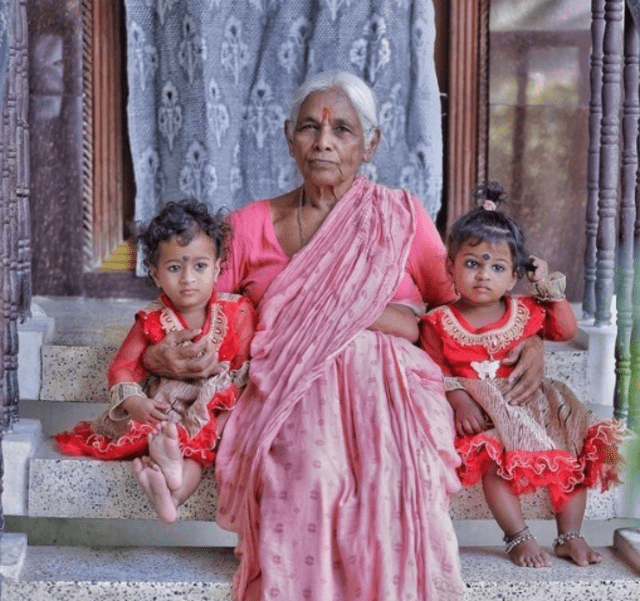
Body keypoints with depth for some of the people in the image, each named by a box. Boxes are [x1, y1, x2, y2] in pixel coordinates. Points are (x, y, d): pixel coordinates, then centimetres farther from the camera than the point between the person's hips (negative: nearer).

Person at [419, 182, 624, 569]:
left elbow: (567, 331, 11)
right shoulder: (440, 323, -3)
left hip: (529, 406, 4)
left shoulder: (525, 313, 8)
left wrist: (549, 287, 4)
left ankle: (570, 536, 3)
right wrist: (461, 402, -23)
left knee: (575, 453, -10)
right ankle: (519, 538, -19)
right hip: (482, 416, -4)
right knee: (493, 455, -32)